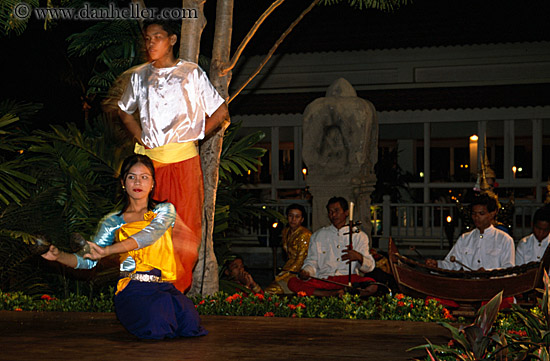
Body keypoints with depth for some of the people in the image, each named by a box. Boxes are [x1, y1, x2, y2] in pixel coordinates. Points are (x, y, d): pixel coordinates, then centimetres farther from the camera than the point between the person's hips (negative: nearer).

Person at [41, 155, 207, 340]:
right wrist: (59, 256, -15)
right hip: (132, 289, -1)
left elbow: (148, 236, -11)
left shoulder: (165, 210, 11)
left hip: (165, 287, 1)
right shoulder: (113, 221, 13)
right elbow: (88, 260, 6)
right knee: (156, 321, -32)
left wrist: (106, 251, -26)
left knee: (188, 321, -29)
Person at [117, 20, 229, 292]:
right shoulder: (140, 75, 13)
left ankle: (178, 291, 1)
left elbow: (220, 112, 6)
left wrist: (195, 136, 1)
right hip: (150, 160, 3)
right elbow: (124, 110, 28)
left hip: (184, 158, -3)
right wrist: (139, 137, 12)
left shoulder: (192, 73, 3)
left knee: (185, 227, -6)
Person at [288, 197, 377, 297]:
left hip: (348, 279, -2)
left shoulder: (359, 236, 13)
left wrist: (359, 257, -20)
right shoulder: (317, 236, 18)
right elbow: (311, 262, 12)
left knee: (372, 286, -33)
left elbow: (369, 267, 4)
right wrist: (305, 272, -13)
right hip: (323, 279, 2)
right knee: (292, 283, -26)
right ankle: (336, 294, -27)